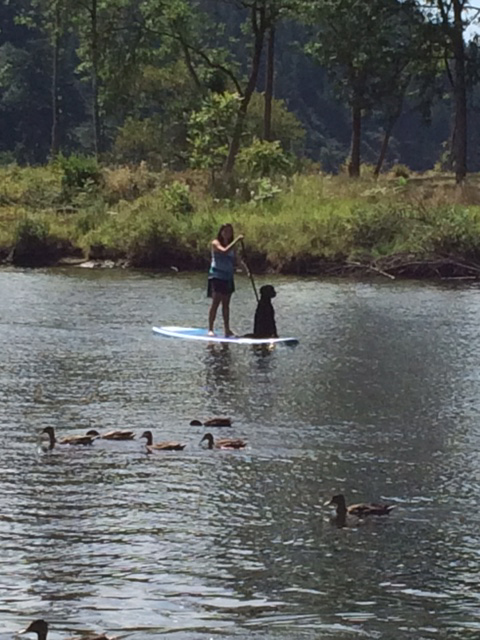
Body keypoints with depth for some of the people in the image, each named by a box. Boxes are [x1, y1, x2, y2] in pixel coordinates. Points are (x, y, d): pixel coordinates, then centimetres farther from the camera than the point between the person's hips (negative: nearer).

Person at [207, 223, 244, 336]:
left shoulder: (231, 245, 12)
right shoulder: (216, 243, -7)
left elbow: (233, 262, 13)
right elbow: (224, 251, -27)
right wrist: (236, 241, -26)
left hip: (228, 277, 7)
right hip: (217, 276, -7)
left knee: (226, 304, 9)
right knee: (215, 302, -9)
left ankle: (227, 329, 12)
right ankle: (210, 329, -8)